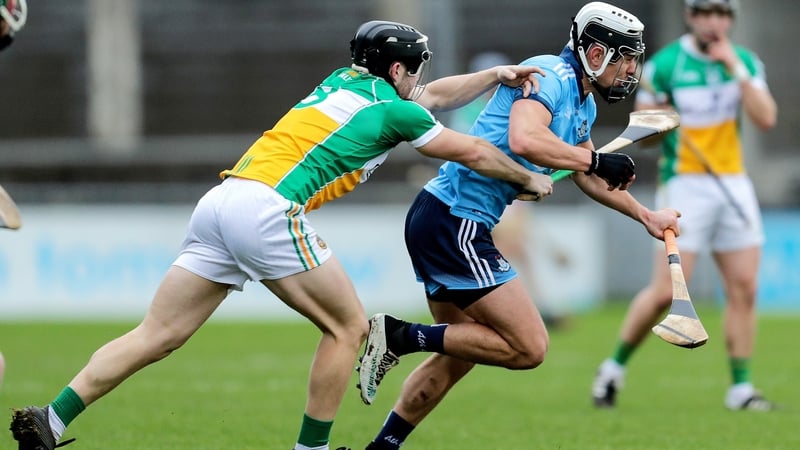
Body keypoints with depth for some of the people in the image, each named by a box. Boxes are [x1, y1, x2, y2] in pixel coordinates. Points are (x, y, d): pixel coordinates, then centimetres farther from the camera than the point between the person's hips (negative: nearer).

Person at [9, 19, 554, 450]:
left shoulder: (343, 82, 29)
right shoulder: (392, 109, 7)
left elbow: (431, 96, 45)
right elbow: (472, 151, 18)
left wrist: (496, 75, 44)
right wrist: (530, 179, 33)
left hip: (221, 199, 8)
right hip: (268, 208, -8)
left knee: (157, 335, 4)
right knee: (348, 326, 7)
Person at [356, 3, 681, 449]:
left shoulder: (584, 103, 17)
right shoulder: (550, 75, -14)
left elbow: (586, 176, 34)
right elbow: (524, 139, -33)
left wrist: (646, 216, 36)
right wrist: (594, 159, -22)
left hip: (445, 221, 11)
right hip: (454, 222, -11)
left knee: (458, 355, 19)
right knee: (529, 347, -12)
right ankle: (402, 336, -10)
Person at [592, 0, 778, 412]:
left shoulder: (745, 62, 6)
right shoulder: (664, 65, -5)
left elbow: (766, 118, -8)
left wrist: (735, 68, -13)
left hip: (733, 184, 4)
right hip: (683, 184, -4)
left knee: (744, 288, 0)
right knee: (666, 291, -10)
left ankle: (740, 388, 8)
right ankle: (615, 368, 8)